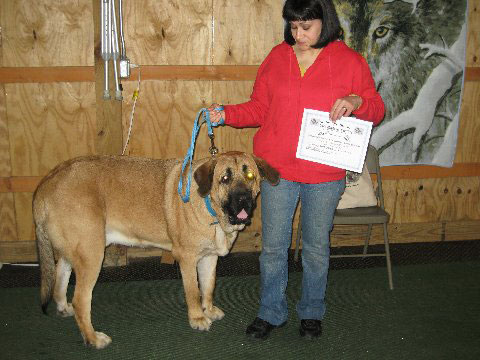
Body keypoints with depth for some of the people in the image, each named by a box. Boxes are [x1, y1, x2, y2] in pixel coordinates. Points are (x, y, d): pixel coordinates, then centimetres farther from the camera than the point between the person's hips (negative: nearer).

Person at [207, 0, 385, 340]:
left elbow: (376, 110, 2)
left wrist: (356, 102, -19)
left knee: (317, 248, 13)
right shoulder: (277, 57, 4)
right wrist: (227, 114, -6)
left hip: (325, 175, -1)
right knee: (273, 246, 10)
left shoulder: (350, 60, -2)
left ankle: (312, 312, 34)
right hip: (277, 170, 2)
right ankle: (271, 312, 29)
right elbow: (259, 108, 9)